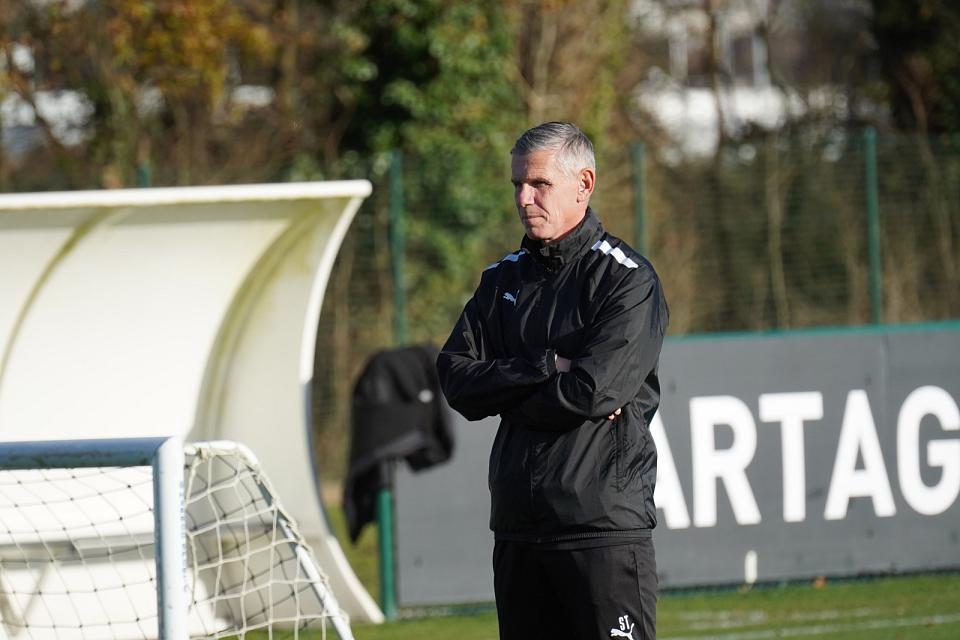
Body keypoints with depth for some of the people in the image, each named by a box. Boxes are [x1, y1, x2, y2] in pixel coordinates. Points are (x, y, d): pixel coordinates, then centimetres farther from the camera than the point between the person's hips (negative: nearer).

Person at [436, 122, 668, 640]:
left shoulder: (627, 279, -4)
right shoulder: (504, 280, 15)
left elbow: (598, 388, -16)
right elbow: (456, 378, 4)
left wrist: (506, 394, -3)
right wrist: (544, 368, -10)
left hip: (604, 523, -6)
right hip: (517, 526, 6)